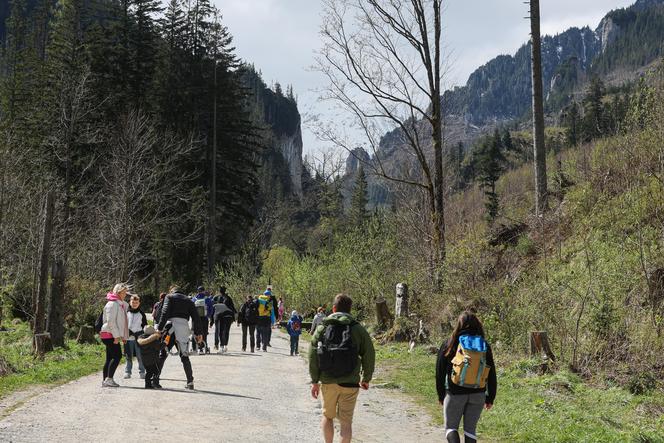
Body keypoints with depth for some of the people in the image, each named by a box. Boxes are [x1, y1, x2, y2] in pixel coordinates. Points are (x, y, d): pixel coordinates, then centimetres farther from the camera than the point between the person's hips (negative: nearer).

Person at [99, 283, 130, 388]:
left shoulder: (120, 304, 20)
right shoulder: (112, 304, -11)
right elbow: (110, 321, -18)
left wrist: (123, 336, 18)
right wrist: (116, 336, -21)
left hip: (113, 335, 10)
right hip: (110, 334, -10)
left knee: (110, 358, 9)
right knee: (117, 355, -16)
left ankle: (105, 380, 11)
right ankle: (109, 379, -18)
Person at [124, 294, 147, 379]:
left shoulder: (141, 314, 10)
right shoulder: (126, 313, 8)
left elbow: (145, 325, 13)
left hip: (139, 338, 0)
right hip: (128, 338, 0)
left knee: (140, 356, -1)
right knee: (128, 357, 4)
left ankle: (142, 372, 5)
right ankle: (127, 372, 10)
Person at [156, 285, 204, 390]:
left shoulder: (169, 297, 13)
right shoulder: (188, 300, 22)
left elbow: (165, 312, -3)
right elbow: (196, 317, 14)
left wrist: (159, 328, -7)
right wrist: (199, 333, 14)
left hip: (171, 325, -3)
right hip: (183, 325, 3)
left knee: (162, 354, 5)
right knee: (184, 355, 9)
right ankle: (190, 382, 4)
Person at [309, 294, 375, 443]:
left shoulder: (322, 328, 1)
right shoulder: (358, 329, -2)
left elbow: (313, 355, -2)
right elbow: (368, 355, -2)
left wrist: (315, 381, 4)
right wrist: (366, 379, 11)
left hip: (327, 382, 1)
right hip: (350, 383, -1)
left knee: (327, 416, 20)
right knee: (346, 421, 6)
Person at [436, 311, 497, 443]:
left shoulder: (450, 344, -3)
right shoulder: (485, 346, 2)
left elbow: (440, 371, 0)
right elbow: (492, 374, 5)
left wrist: (441, 395, 9)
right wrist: (490, 398, 12)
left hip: (455, 394, -2)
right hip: (478, 395, 2)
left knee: (451, 427, 9)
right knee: (470, 429, 11)